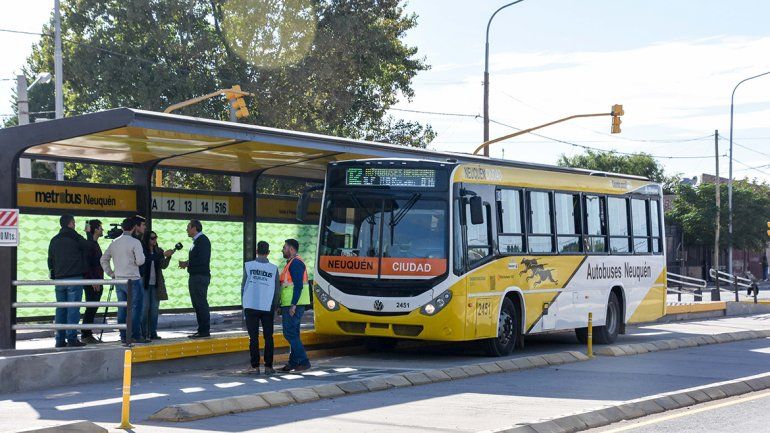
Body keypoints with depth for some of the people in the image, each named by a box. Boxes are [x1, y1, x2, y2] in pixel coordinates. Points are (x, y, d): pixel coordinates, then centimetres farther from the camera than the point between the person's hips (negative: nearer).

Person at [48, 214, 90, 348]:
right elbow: (88, 247, 6)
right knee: (73, 309, -5)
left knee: (60, 309, 8)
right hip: (74, 279, -6)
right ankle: (72, 338, -8)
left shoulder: (54, 240, 12)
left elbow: (50, 261, 16)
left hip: (59, 279, 6)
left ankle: (60, 339, 8)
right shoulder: (75, 238, -7)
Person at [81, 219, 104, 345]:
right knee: (91, 308, -7)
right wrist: (93, 280, -21)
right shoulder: (88, 244, -11)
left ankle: (88, 335, 13)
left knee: (93, 309, 9)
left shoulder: (95, 244, 18)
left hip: (96, 282, 9)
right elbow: (86, 264, -18)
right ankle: (86, 335, -4)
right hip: (91, 282, -9)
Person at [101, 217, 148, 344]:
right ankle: (136, 336, -3)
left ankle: (123, 336, 10)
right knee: (135, 308, -1)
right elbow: (140, 261, -17)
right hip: (133, 280, -6)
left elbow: (103, 259, 14)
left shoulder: (114, 243, 9)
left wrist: (110, 273, 15)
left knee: (122, 308, 9)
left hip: (118, 280, 6)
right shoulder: (135, 242, -10)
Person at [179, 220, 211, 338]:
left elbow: (202, 260, -21)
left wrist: (187, 264, -13)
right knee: (197, 304, 11)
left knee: (201, 304, -8)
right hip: (195, 276, 10)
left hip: (200, 277, -10)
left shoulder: (202, 240, -12)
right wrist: (187, 263, 6)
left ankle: (205, 331, -6)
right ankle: (202, 330, 15)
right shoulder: (197, 241, 19)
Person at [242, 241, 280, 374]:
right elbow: (277, 290, 3)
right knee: (268, 337, 8)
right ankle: (268, 366, 6)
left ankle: (255, 366, 4)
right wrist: (275, 307, 15)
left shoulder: (248, 266, -3)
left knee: (253, 337, 4)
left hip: (251, 307, 0)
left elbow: (243, 286, 1)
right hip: (268, 307, 0)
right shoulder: (274, 268, -1)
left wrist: (243, 304, 12)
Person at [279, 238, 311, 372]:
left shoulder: (296, 263, -13)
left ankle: (304, 362, -10)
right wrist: (283, 306, 22)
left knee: (290, 333, -10)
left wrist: (293, 305, -24)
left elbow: (298, 285, -21)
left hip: (293, 305, -11)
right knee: (293, 334, 11)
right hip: (291, 305, 11)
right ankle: (293, 363, 15)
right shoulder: (292, 263, 20)